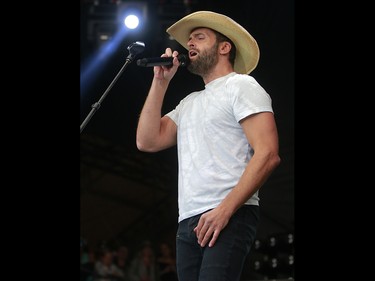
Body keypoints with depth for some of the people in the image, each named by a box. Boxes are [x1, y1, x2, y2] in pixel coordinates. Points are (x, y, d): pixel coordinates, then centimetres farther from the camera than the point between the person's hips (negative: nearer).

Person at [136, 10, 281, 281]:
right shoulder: (189, 103, 26)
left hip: (230, 218, -7)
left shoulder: (241, 85, 2)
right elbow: (147, 141, 15)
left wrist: (224, 209, -19)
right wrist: (160, 82, 15)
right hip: (188, 223, 7)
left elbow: (268, 154, -10)